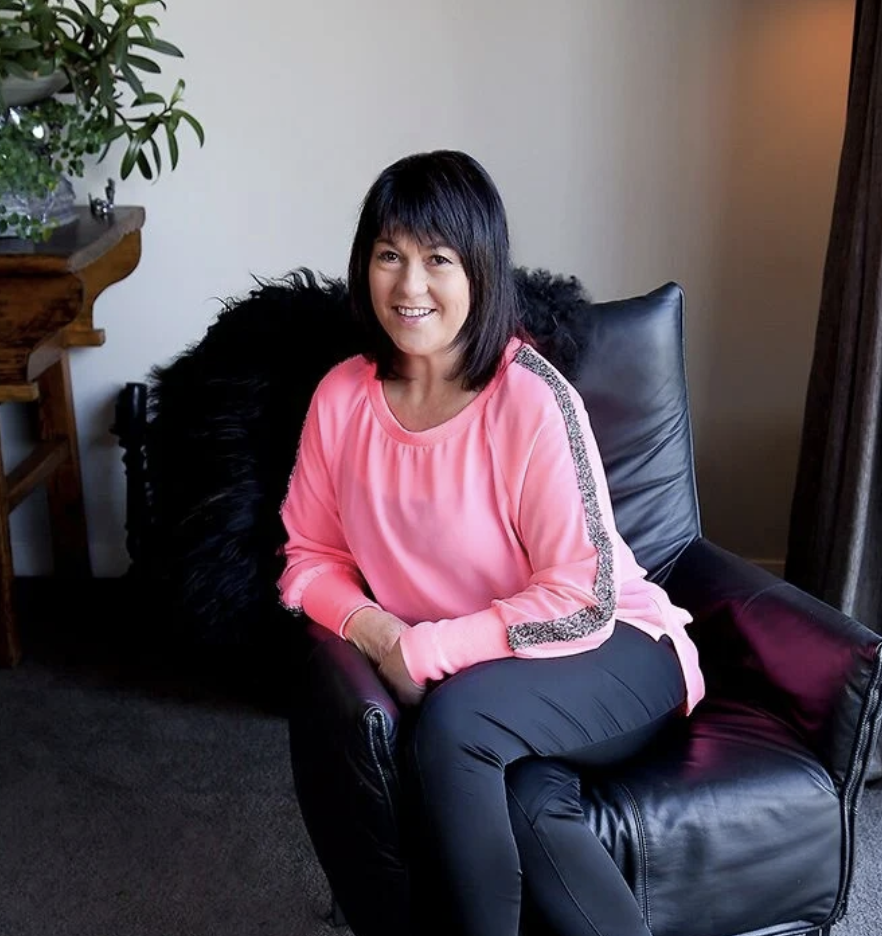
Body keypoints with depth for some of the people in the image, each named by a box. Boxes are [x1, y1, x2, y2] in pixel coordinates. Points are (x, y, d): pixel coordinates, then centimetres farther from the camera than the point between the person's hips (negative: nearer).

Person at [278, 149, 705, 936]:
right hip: (462, 680, 3)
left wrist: (424, 651, -22)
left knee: (454, 717, -32)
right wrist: (374, 630, -15)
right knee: (532, 810, -30)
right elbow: (311, 556, 5)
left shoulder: (531, 400, -20)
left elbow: (581, 602, -19)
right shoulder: (342, 396, -4)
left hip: (610, 654, -3)